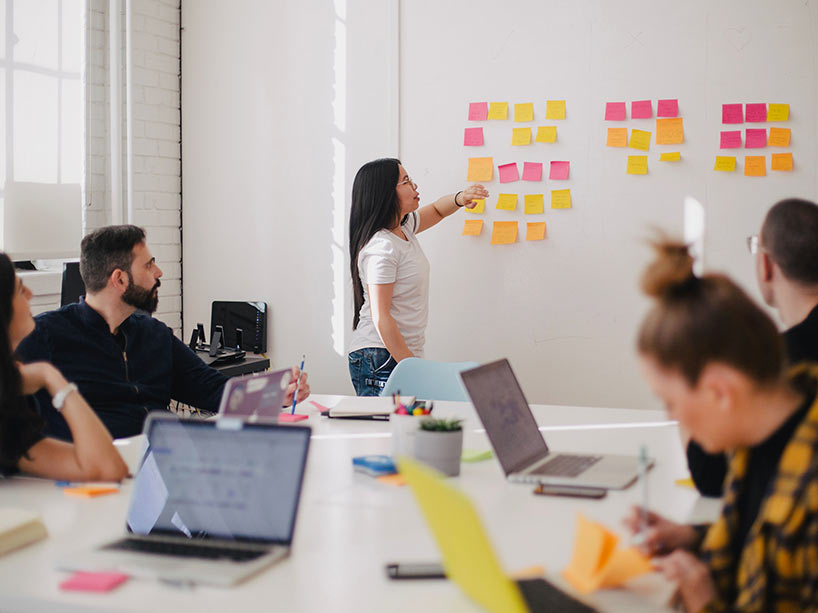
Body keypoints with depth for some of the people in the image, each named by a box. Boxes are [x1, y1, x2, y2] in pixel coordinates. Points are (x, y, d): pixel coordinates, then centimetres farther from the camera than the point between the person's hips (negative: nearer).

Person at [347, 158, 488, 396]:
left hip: (405, 354, 9)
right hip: (381, 360, -9)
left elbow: (436, 211, 31)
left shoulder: (404, 227, 10)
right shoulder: (381, 248, -18)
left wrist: (459, 198, 7)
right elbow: (380, 318, -20)